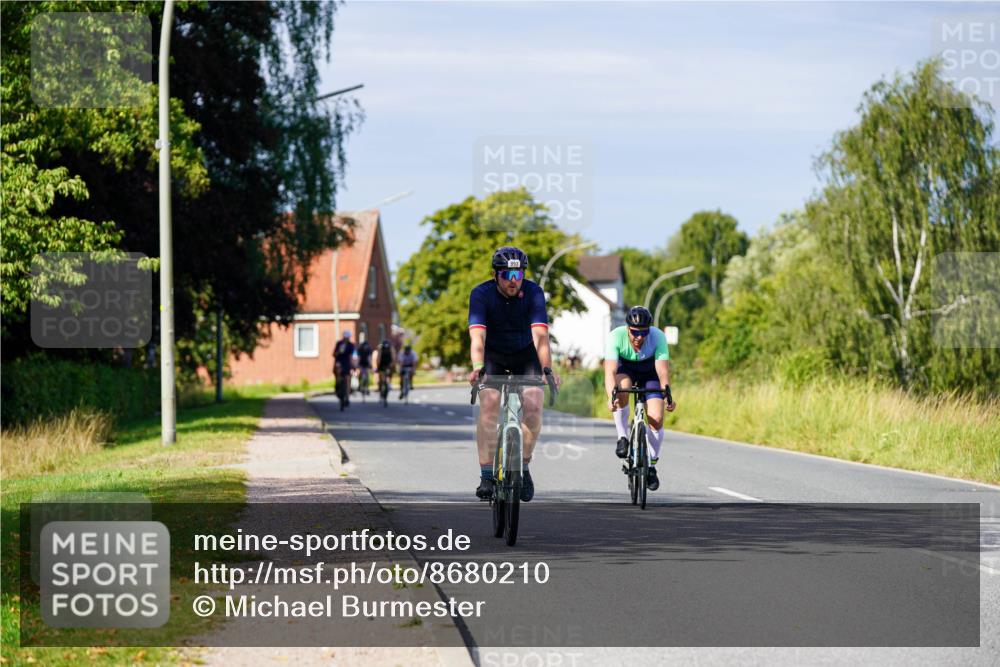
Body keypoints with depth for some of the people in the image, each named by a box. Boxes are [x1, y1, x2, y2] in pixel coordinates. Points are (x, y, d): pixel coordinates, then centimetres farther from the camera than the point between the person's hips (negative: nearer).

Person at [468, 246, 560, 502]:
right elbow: (477, 336, -36)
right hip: (493, 355, -1)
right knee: (489, 407, -22)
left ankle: (523, 467, 3)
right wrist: (477, 368, -53)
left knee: (533, 408, -18)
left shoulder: (533, 292, -23)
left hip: (525, 355, 1)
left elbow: (540, 335, -34)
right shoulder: (481, 294, -24)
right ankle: (487, 476, -16)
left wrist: (547, 369, -50)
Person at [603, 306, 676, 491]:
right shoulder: (616, 337, -33)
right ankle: (623, 437, -17)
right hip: (625, 369, 0)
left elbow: (663, 372, -36)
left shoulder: (658, 337, -31)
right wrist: (611, 397, -58)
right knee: (622, 389, -37)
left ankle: (651, 465, 7)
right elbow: (610, 372, -41)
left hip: (649, 373, 0)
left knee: (656, 419, -15)